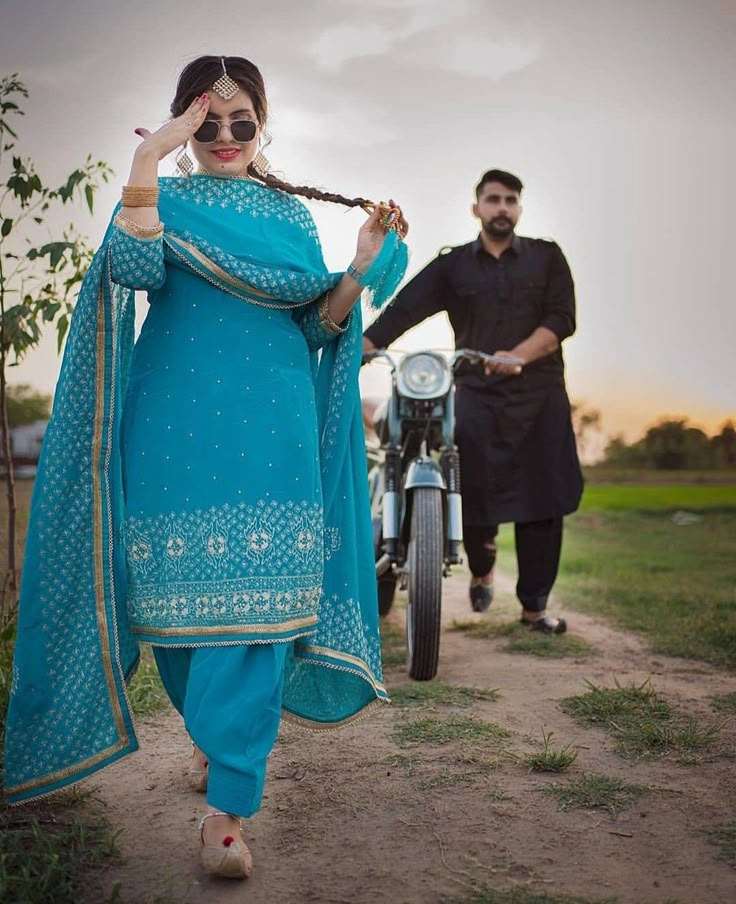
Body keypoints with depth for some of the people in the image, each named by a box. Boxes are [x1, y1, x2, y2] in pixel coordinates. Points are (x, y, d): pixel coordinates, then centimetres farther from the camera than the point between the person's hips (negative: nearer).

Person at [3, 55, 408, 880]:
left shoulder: (290, 211, 17)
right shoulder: (163, 195, 10)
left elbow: (319, 325, 12)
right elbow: (134, 269, -12)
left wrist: (362, 267, -3)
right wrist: (147, 162, -16)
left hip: (271, 430, 1)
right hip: (176, 425, 0)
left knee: (255, 597, -8)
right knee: (180, 590, 5)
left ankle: (227, 808, -5)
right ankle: (215, 735, 33)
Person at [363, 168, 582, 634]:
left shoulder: (547, 257, 12)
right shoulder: (453, 265, 12)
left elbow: (562, 318, -1)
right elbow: (403, 309, 0)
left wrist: (518, 356, -18)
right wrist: (358, 346, -15)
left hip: (540, 394, 1)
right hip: (477, 395, 0)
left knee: (543, 504, -1)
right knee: (475, 495, -6)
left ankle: (535, 605, 12)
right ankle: (482, 566, 27)